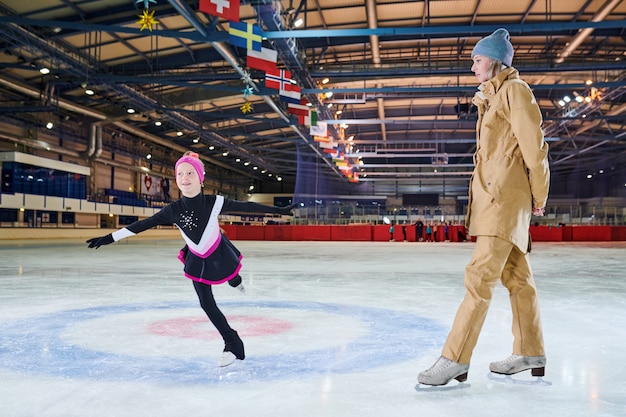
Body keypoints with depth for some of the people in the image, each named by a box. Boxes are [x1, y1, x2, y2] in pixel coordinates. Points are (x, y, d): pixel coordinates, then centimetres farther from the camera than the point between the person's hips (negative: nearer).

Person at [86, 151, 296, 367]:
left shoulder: (214, 202, -26)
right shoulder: (173, 210, -20)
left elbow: (246, 207, -21)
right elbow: (143, 224, -11)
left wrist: (279, 210, -18)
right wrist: (111, 237, -9)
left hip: (220, 253, -2)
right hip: (197, 260, 2)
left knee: (233, 282, 24)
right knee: (207, 304, 4)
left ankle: (235, 280, 65)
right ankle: (233, 344, 19)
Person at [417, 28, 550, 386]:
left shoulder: (515, 90, -5)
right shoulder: (493, 97, 23)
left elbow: (535, 146, -10)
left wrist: (538, 198, -6)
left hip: (506, 197, -10)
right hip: (494, 195, 10)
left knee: (480, 276, -14)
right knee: (517, 276, 11)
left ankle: (455, 361, -14)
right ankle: (531, 355, 18)